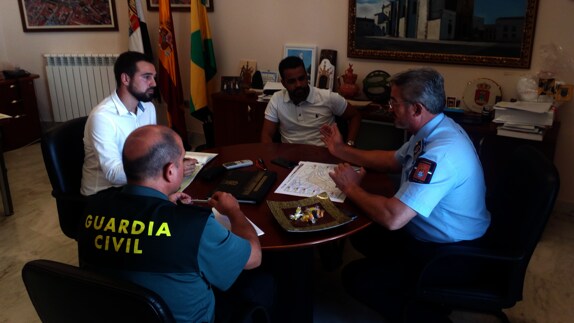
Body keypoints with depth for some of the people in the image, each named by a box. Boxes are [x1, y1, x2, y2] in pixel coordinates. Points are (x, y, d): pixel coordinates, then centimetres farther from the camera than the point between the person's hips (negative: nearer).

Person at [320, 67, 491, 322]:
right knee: (362, 235, 17)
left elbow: (392, 218, -38)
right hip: (428, 233, 10)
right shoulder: (434, 130, -2)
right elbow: (393, 161, 15)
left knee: (355, 278, -11)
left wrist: (351, 188, -21)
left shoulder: (440, 153, -35)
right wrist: (342, 151, 12)